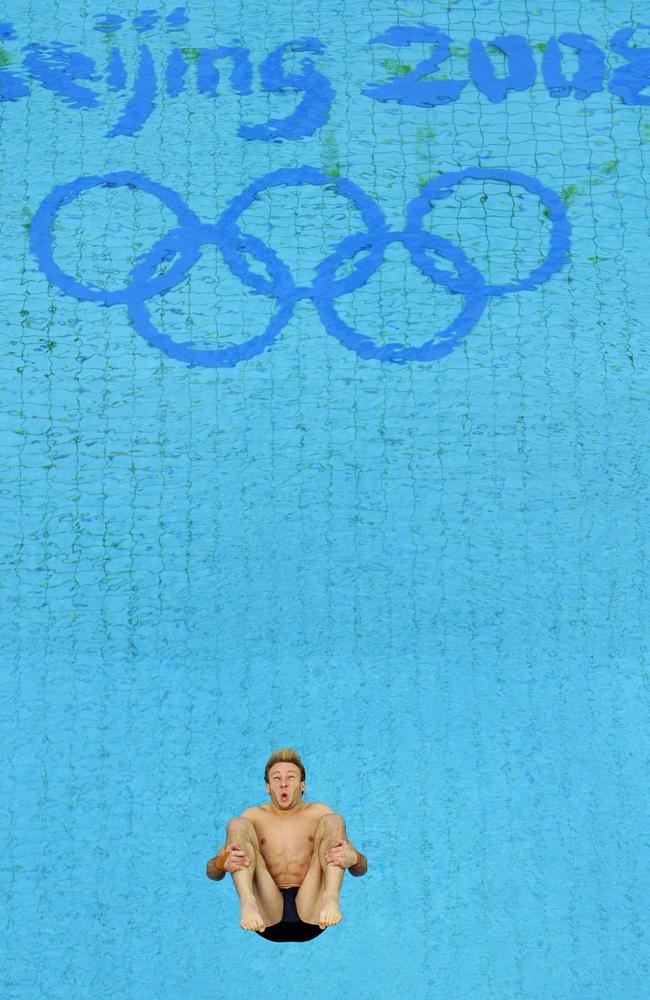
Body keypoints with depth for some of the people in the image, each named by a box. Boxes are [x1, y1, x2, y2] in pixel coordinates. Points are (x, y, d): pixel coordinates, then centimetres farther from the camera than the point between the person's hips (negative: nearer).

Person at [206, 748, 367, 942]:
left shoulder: (319, 812, 17)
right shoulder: (254, 816, 18)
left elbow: (361, 869, 10)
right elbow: (212, 872, 9)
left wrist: (352, 858, -18)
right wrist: (223, 862, -18)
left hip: (310, 918, 0)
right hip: (268, 921, 0)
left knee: (333, 821, -11)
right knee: (237, 825, -11)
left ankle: (331, 898, -36)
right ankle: (247, 902, -36)